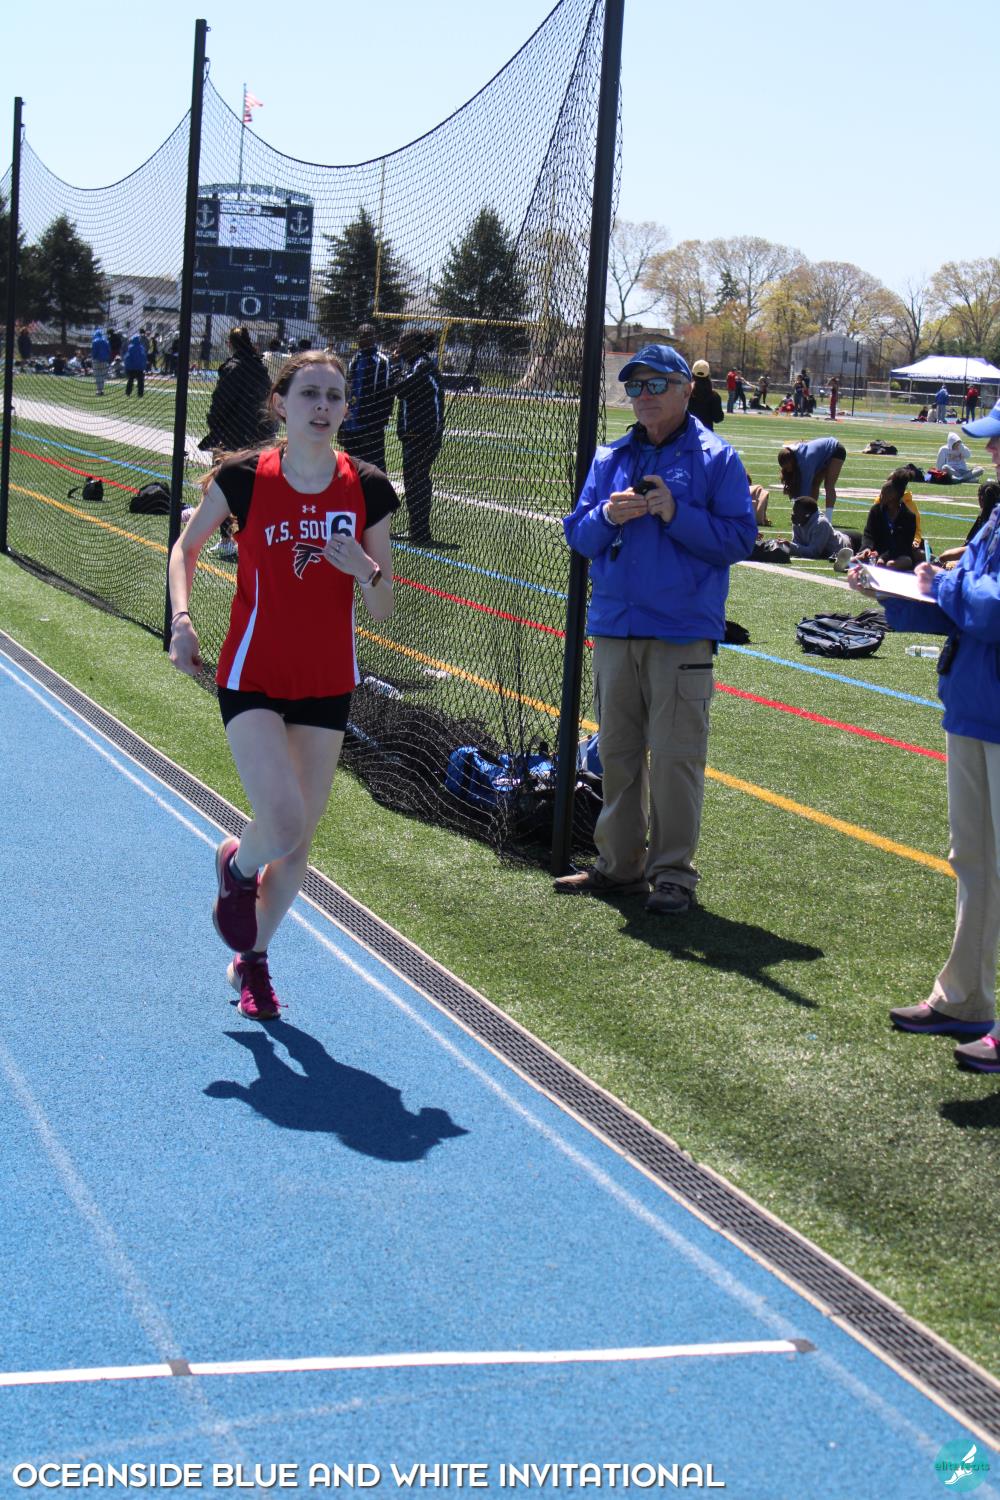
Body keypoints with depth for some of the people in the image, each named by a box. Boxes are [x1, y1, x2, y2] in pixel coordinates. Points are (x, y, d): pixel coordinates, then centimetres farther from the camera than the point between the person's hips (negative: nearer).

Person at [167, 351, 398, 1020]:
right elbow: (187, 546, 10)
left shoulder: (367, 489, -3)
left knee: (299, 840, 10)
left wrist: (366, 570, -20)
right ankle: (236, 865, 17)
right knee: (283, 823, -20)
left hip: (327, 685, 3)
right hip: (253, 677, -3)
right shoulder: (243, 478, -8)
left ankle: (252, 958, 33)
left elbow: (384, 611, 1)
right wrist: (182, 619, -5)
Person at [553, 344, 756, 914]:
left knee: (675, 757, -5)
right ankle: (620, 866, 22)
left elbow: (740, 539, -7)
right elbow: (577, 534, 10)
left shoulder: (716, 458, 0)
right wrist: (608, 515, -10)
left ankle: (674, 874, 4)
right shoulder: (610, 459, 13)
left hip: (683, 635, -5)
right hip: (614, 627, 5)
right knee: (618, 753, 12)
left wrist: (675, 514, -17)